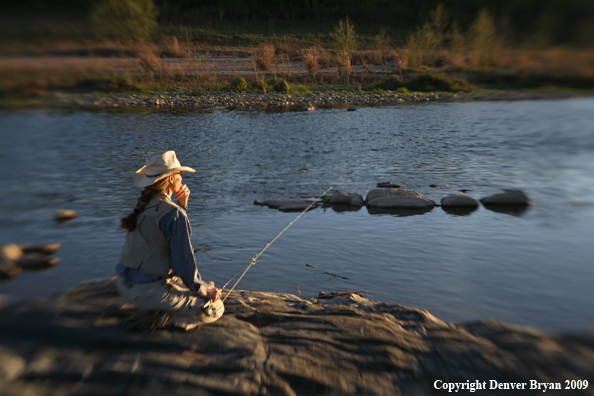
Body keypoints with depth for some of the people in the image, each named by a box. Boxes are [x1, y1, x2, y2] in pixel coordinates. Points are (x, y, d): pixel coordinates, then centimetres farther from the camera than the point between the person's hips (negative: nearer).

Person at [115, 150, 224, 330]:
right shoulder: (173, 213, -20)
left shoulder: (142, 205, 5)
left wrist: (182, 204, 7)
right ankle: (165, 322, -9)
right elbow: (183, 261, -19)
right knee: (215, 308, 2)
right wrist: (202, 291, -4)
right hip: (148, 291, -9)